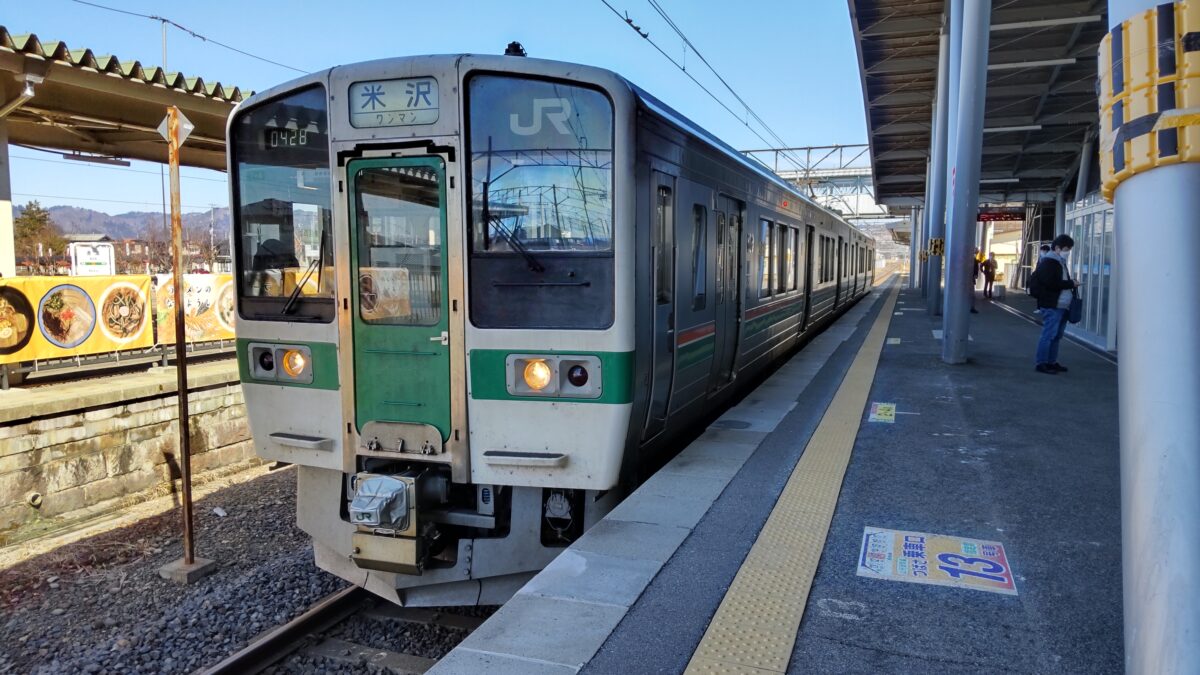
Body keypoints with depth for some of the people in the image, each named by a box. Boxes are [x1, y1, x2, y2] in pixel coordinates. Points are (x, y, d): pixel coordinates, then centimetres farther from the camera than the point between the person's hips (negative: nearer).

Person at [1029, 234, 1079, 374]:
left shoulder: (1060, 262, 21)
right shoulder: (1048, 262, -11)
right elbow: (1051, 283, -20)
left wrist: (1071, 284, 6)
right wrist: (1071, 283, -14)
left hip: (1062, 305, 10)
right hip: (1052, 305, -10)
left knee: (1057, 335, 12)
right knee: (1049, 335, -8)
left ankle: (1052, 362, 18)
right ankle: (1041, 363, -5)